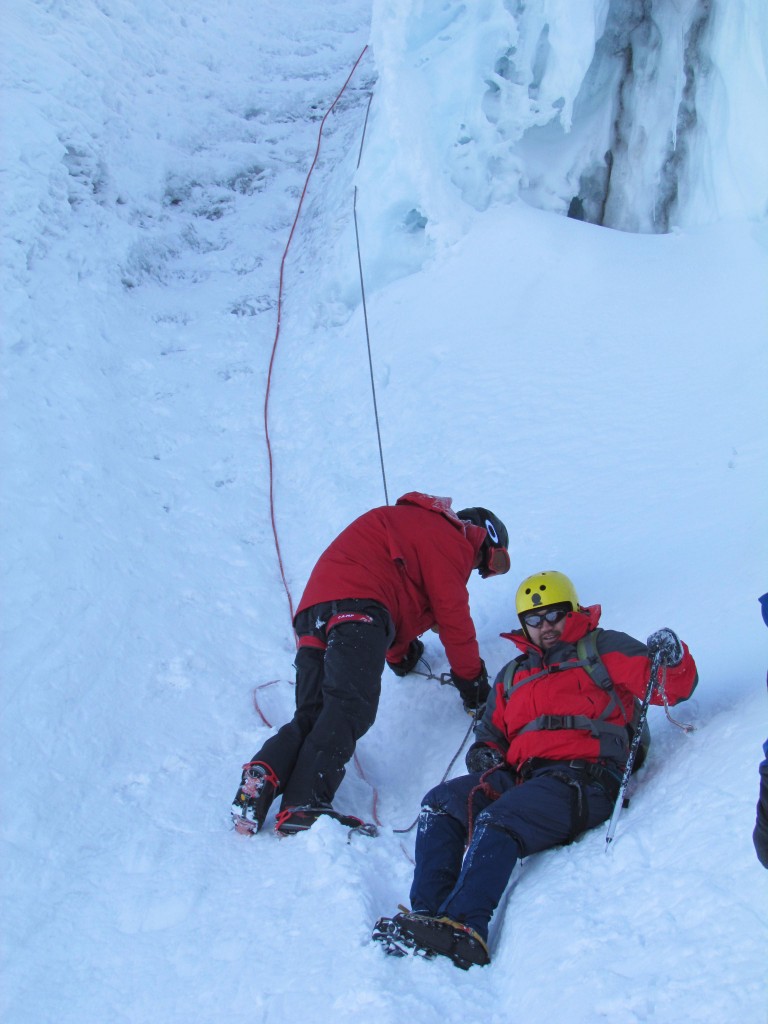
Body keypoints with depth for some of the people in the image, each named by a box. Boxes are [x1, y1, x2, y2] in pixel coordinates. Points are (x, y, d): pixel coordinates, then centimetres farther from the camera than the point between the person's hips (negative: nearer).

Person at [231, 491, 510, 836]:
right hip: (357, 607, -10)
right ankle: (304, 805, -39)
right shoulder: (449, 538, 10)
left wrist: (401, 655, 58)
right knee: (350, 708, -23)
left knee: (312, 714, 4)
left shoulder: (416, 525, 39)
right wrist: (472, 679, 18)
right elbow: (453, 615, 7)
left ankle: (263, 777, -21)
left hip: (314, 608, 10)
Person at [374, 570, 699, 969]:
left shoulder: (602, 649, 16)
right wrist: (485, 753, 6)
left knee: (497, 823, -32)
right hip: (518, 778, 6)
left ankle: (465, 928, -50)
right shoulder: (512, 675, 33)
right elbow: (491, 731, 31)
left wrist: (671, 660, -17)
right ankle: (426, 913, -31)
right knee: (440, 802, -17)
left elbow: (672, 687, 6)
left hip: (581, 779, -6)